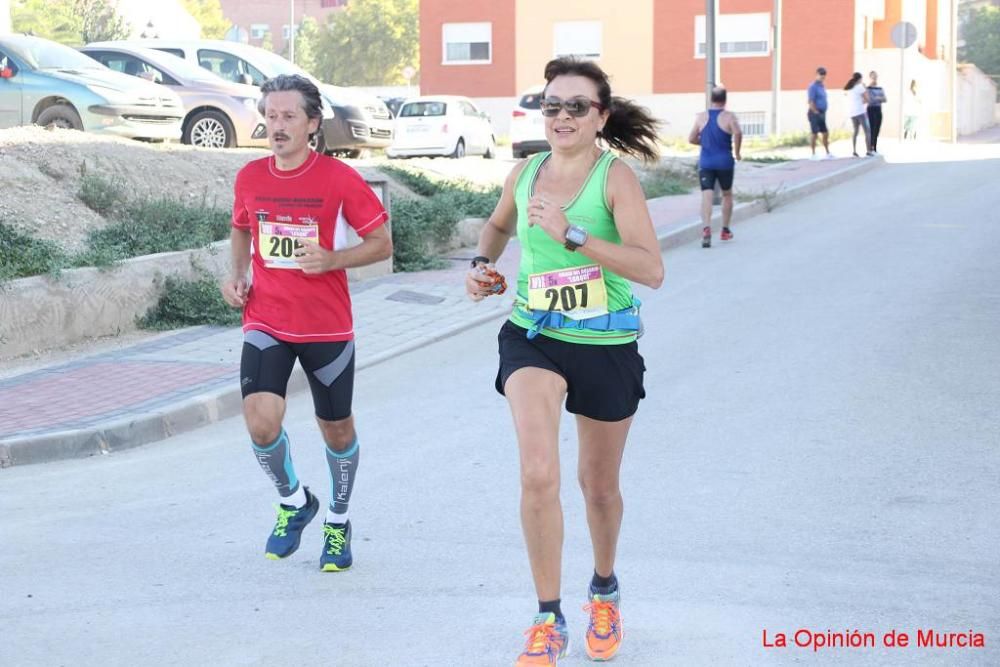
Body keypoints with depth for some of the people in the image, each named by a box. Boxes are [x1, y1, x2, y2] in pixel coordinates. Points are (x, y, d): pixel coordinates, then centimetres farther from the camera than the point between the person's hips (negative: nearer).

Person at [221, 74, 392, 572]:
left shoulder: (339, 179, -9)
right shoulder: (250, 177, 2)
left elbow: (382, 244, -3)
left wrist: (332, 260, -20)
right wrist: (237, 274, 4)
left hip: (327, 327, -2)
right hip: (265, 323, 2)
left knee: (336, 428, 11)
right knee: (261, 420, -18)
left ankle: (338, 521, 36)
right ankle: (294, 501, 12)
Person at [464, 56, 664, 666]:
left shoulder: (616, 176, -14)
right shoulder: (525, 173, 0)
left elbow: (652, 270, -27)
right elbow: (498, 226, 24)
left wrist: (571, 234, -32)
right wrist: (483, 263, 4)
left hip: (607, 346, -2)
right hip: (533, 338, 2)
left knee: (599, 485, 14)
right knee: (538, 475, -18)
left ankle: (605, 590, 44)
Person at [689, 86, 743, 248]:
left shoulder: (701, 117, 3)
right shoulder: (729, 116, -6)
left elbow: (692, 139, 5)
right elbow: (738, 133, -24)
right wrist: (737, 152, -10)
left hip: (705, 162, 1)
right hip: (724, 162, -1)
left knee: (706, 195, -7)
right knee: (727, 194, 19)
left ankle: (706, 227, -30)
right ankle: (725, 230, 25)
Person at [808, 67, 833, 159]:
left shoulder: (822, 86, 14)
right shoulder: (813, 86, -12)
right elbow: (811, 102, -18)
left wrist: (823, 112, 15)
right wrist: (816, 113, -16)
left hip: (822, 113, 9)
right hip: (815, 114, -9)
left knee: (825, 133, 11)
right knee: (814, 133, -4)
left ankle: (828, 153, 19)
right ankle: (813, 154, 1)